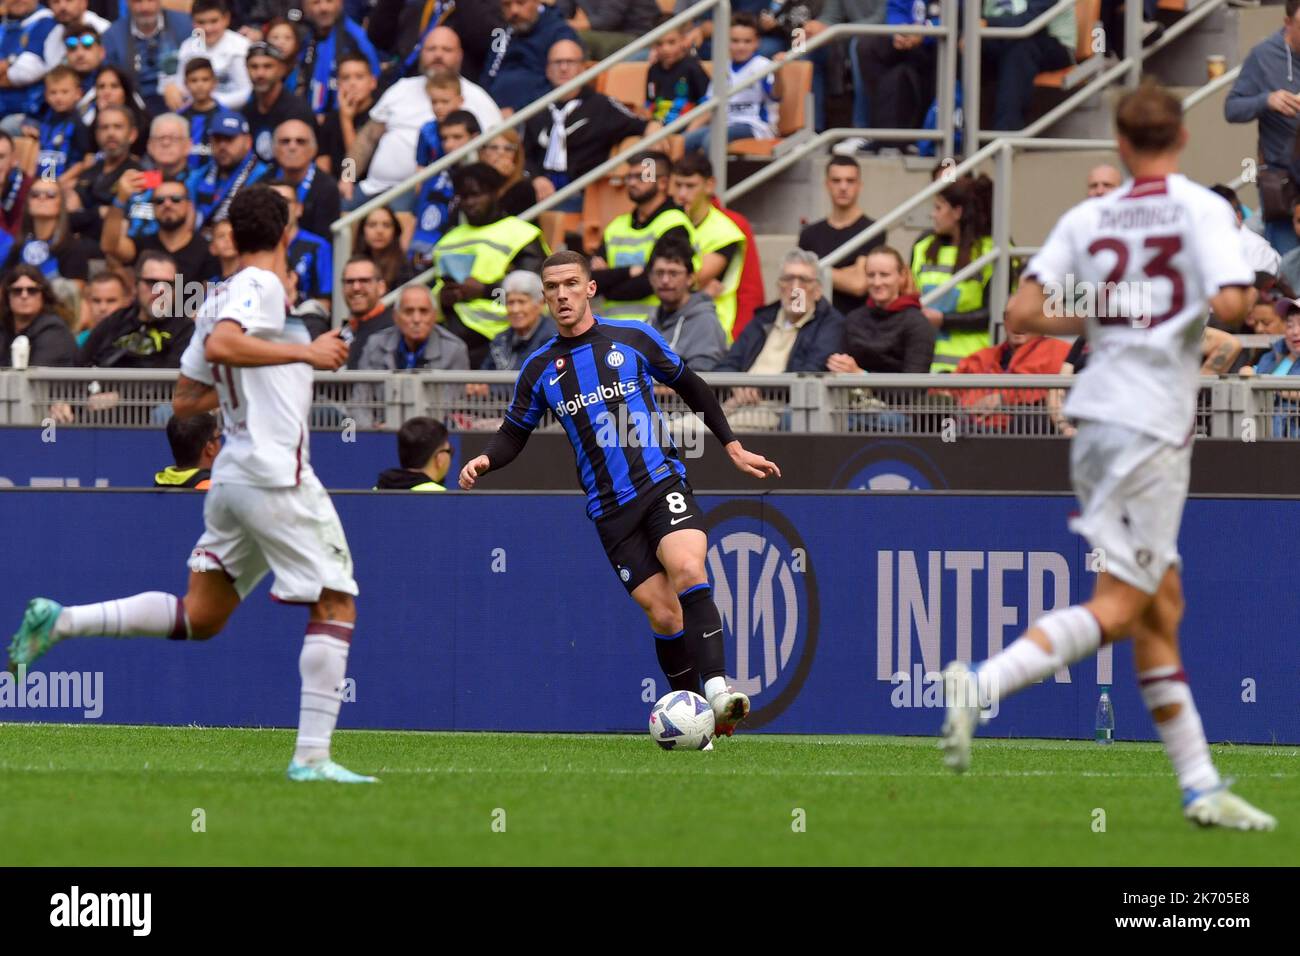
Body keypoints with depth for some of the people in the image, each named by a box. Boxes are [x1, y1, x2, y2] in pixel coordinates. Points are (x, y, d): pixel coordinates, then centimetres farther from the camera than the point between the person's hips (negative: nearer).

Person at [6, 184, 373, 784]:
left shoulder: (218, 301, 17)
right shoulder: (262, 286, -8)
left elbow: (185, 400, 23)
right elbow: (221, 346, -28)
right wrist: (304, 353, -23)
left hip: (232, 476, 9)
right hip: (276, 475, -9)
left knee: (200, 617, 13)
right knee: (336, 606, -5)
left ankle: (59, 622, 6)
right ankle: (311, 756, -12)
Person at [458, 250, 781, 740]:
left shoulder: (634, 338, 5)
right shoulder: (540, 369, 9)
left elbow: (691, 388, 17)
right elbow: (514, 434, 17)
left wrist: (733, 447, 15)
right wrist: (485, 460, -6)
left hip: (662, 482, -2)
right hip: (610, 508, 2)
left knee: (687, 571, -29)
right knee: (663, 614, -6)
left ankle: (717, 685, -34)